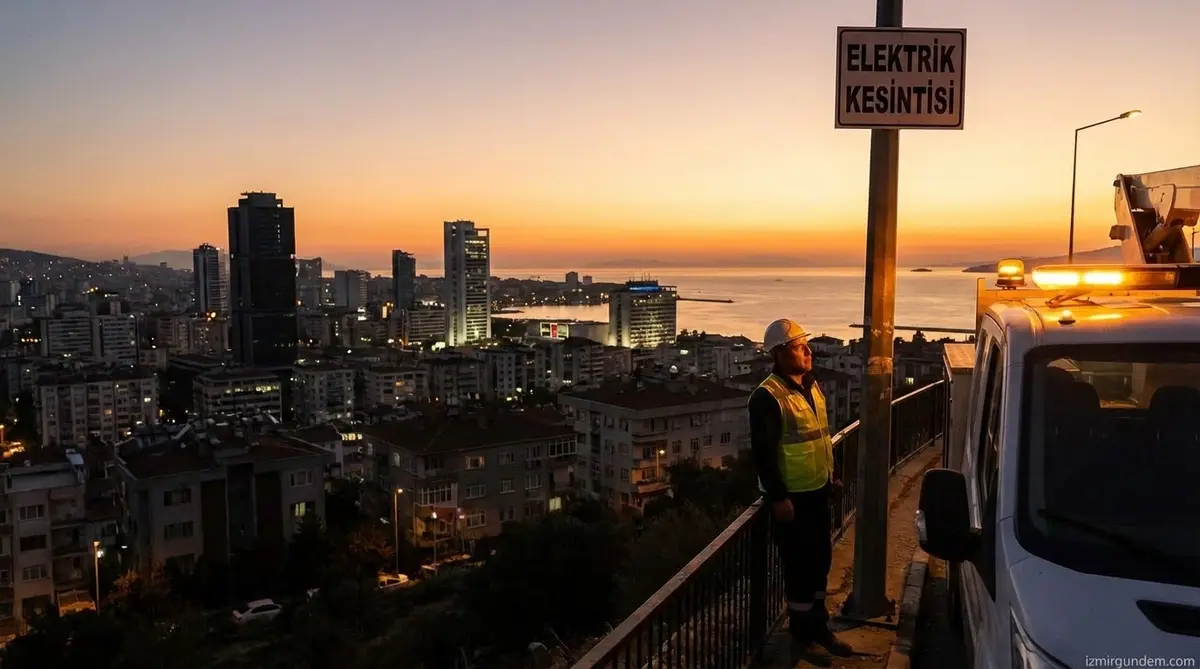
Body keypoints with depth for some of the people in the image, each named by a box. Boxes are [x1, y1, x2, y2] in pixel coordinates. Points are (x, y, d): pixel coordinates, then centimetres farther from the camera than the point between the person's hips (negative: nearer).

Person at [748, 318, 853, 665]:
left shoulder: (811, 385, 7)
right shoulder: (768, 396, -20)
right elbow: (763, 453, -21)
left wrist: (831, 474, 18)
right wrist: (778, 497, -22)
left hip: (817, 490, 8)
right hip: (792, 496, -8)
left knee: (820, 559, 18)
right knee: (799, 564, 3)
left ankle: (820, 625, 34)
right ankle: (802, 634, 20)